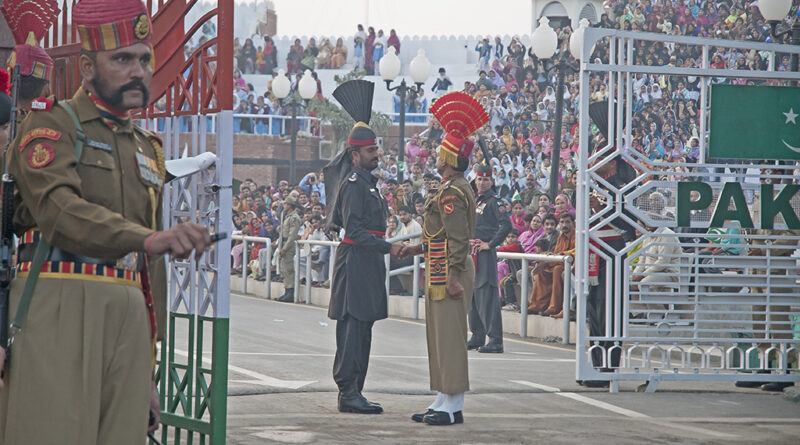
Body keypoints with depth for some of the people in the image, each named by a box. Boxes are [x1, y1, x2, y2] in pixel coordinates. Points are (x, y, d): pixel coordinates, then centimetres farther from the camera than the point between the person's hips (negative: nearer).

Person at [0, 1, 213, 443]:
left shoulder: (147, 149, 23)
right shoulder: (52, 125, 1)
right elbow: (60, 210, -19)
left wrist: (148, 366, 20)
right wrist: (149, 238, -34)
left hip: (129, 316, 6)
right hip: (59, 310, -6)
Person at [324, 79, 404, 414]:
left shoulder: (366, 179, 15)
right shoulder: (353, 183, -14)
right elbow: (355, 229, -21)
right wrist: (387, 247, -26)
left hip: (367, 263, 10)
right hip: (356, 260, -10)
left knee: (362, 328, 10)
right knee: (353, 326, -10)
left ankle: (354, 391, 14)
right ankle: (348, 392, -11)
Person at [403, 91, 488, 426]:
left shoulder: (452, 192, -16)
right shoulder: (456, 188, 16)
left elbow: (458, 238, -21)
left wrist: (453, 277, -23)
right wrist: (420, 249, 19)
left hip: (448, 273, -11)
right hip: (440, 272, 11)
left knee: (449, 337, -8)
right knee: (439, 337, 14)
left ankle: (454, 407, -5)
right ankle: (443, 401, 18)